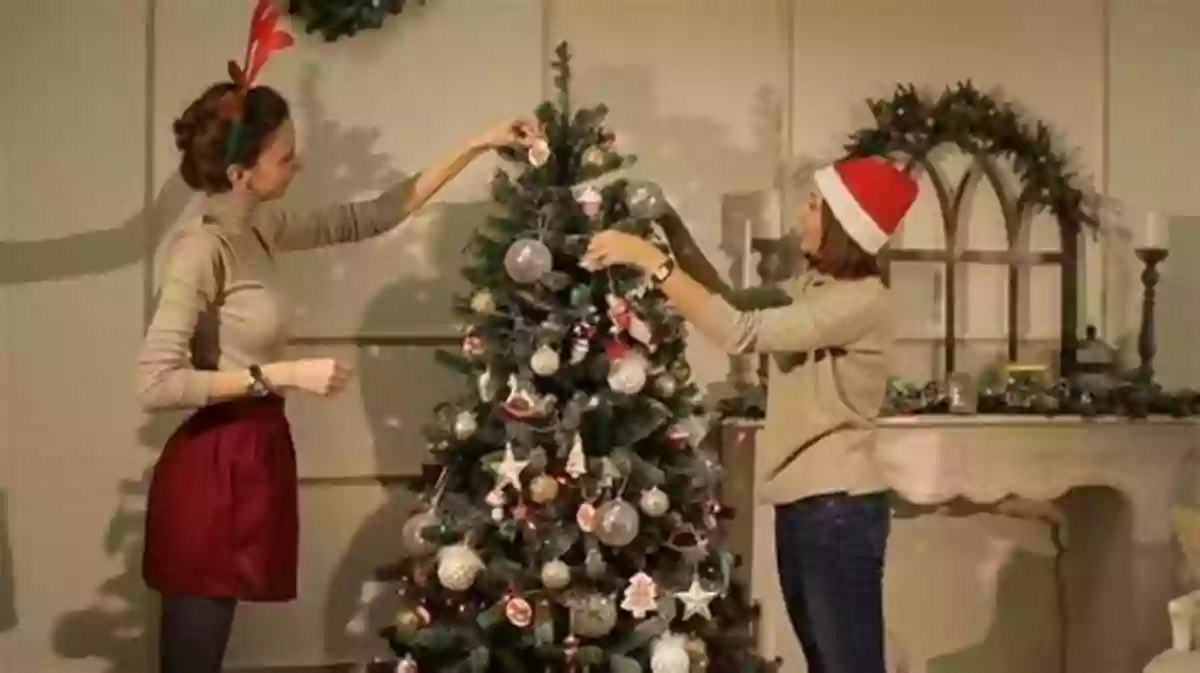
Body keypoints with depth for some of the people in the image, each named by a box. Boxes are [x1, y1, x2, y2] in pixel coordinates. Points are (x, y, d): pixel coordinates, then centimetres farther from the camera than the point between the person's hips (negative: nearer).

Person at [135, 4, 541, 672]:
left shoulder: (261, 231, 8)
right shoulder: (202, 249, -18)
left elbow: (374, 216, 14)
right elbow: (157, 384, -23)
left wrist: (477, 147, 12)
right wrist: (283, 374, -21)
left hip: (254, 457, 9)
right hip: (214, 470, -9)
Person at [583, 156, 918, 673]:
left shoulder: (862, 300, -18)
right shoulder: (812, 287, 12)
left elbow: (741, 331, -26)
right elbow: (731, 301, 17)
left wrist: (649, 261, -24)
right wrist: (674, 231, 5)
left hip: (840, 507, -9)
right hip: (799, 504, 9)